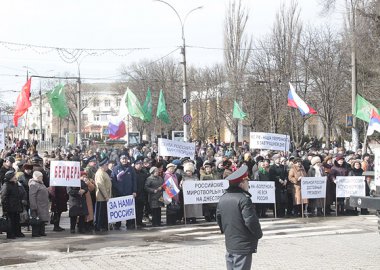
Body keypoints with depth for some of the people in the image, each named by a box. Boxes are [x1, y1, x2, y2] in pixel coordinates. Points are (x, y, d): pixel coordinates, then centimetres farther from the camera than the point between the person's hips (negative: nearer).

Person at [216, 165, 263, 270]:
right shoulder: (244, 199, -18)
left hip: (229, 244, 8)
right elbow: (251, 221, -19)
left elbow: (218, 218, 15)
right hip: (243, 246, -8)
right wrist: (259, 234, -2)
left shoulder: (222, 199, 7)